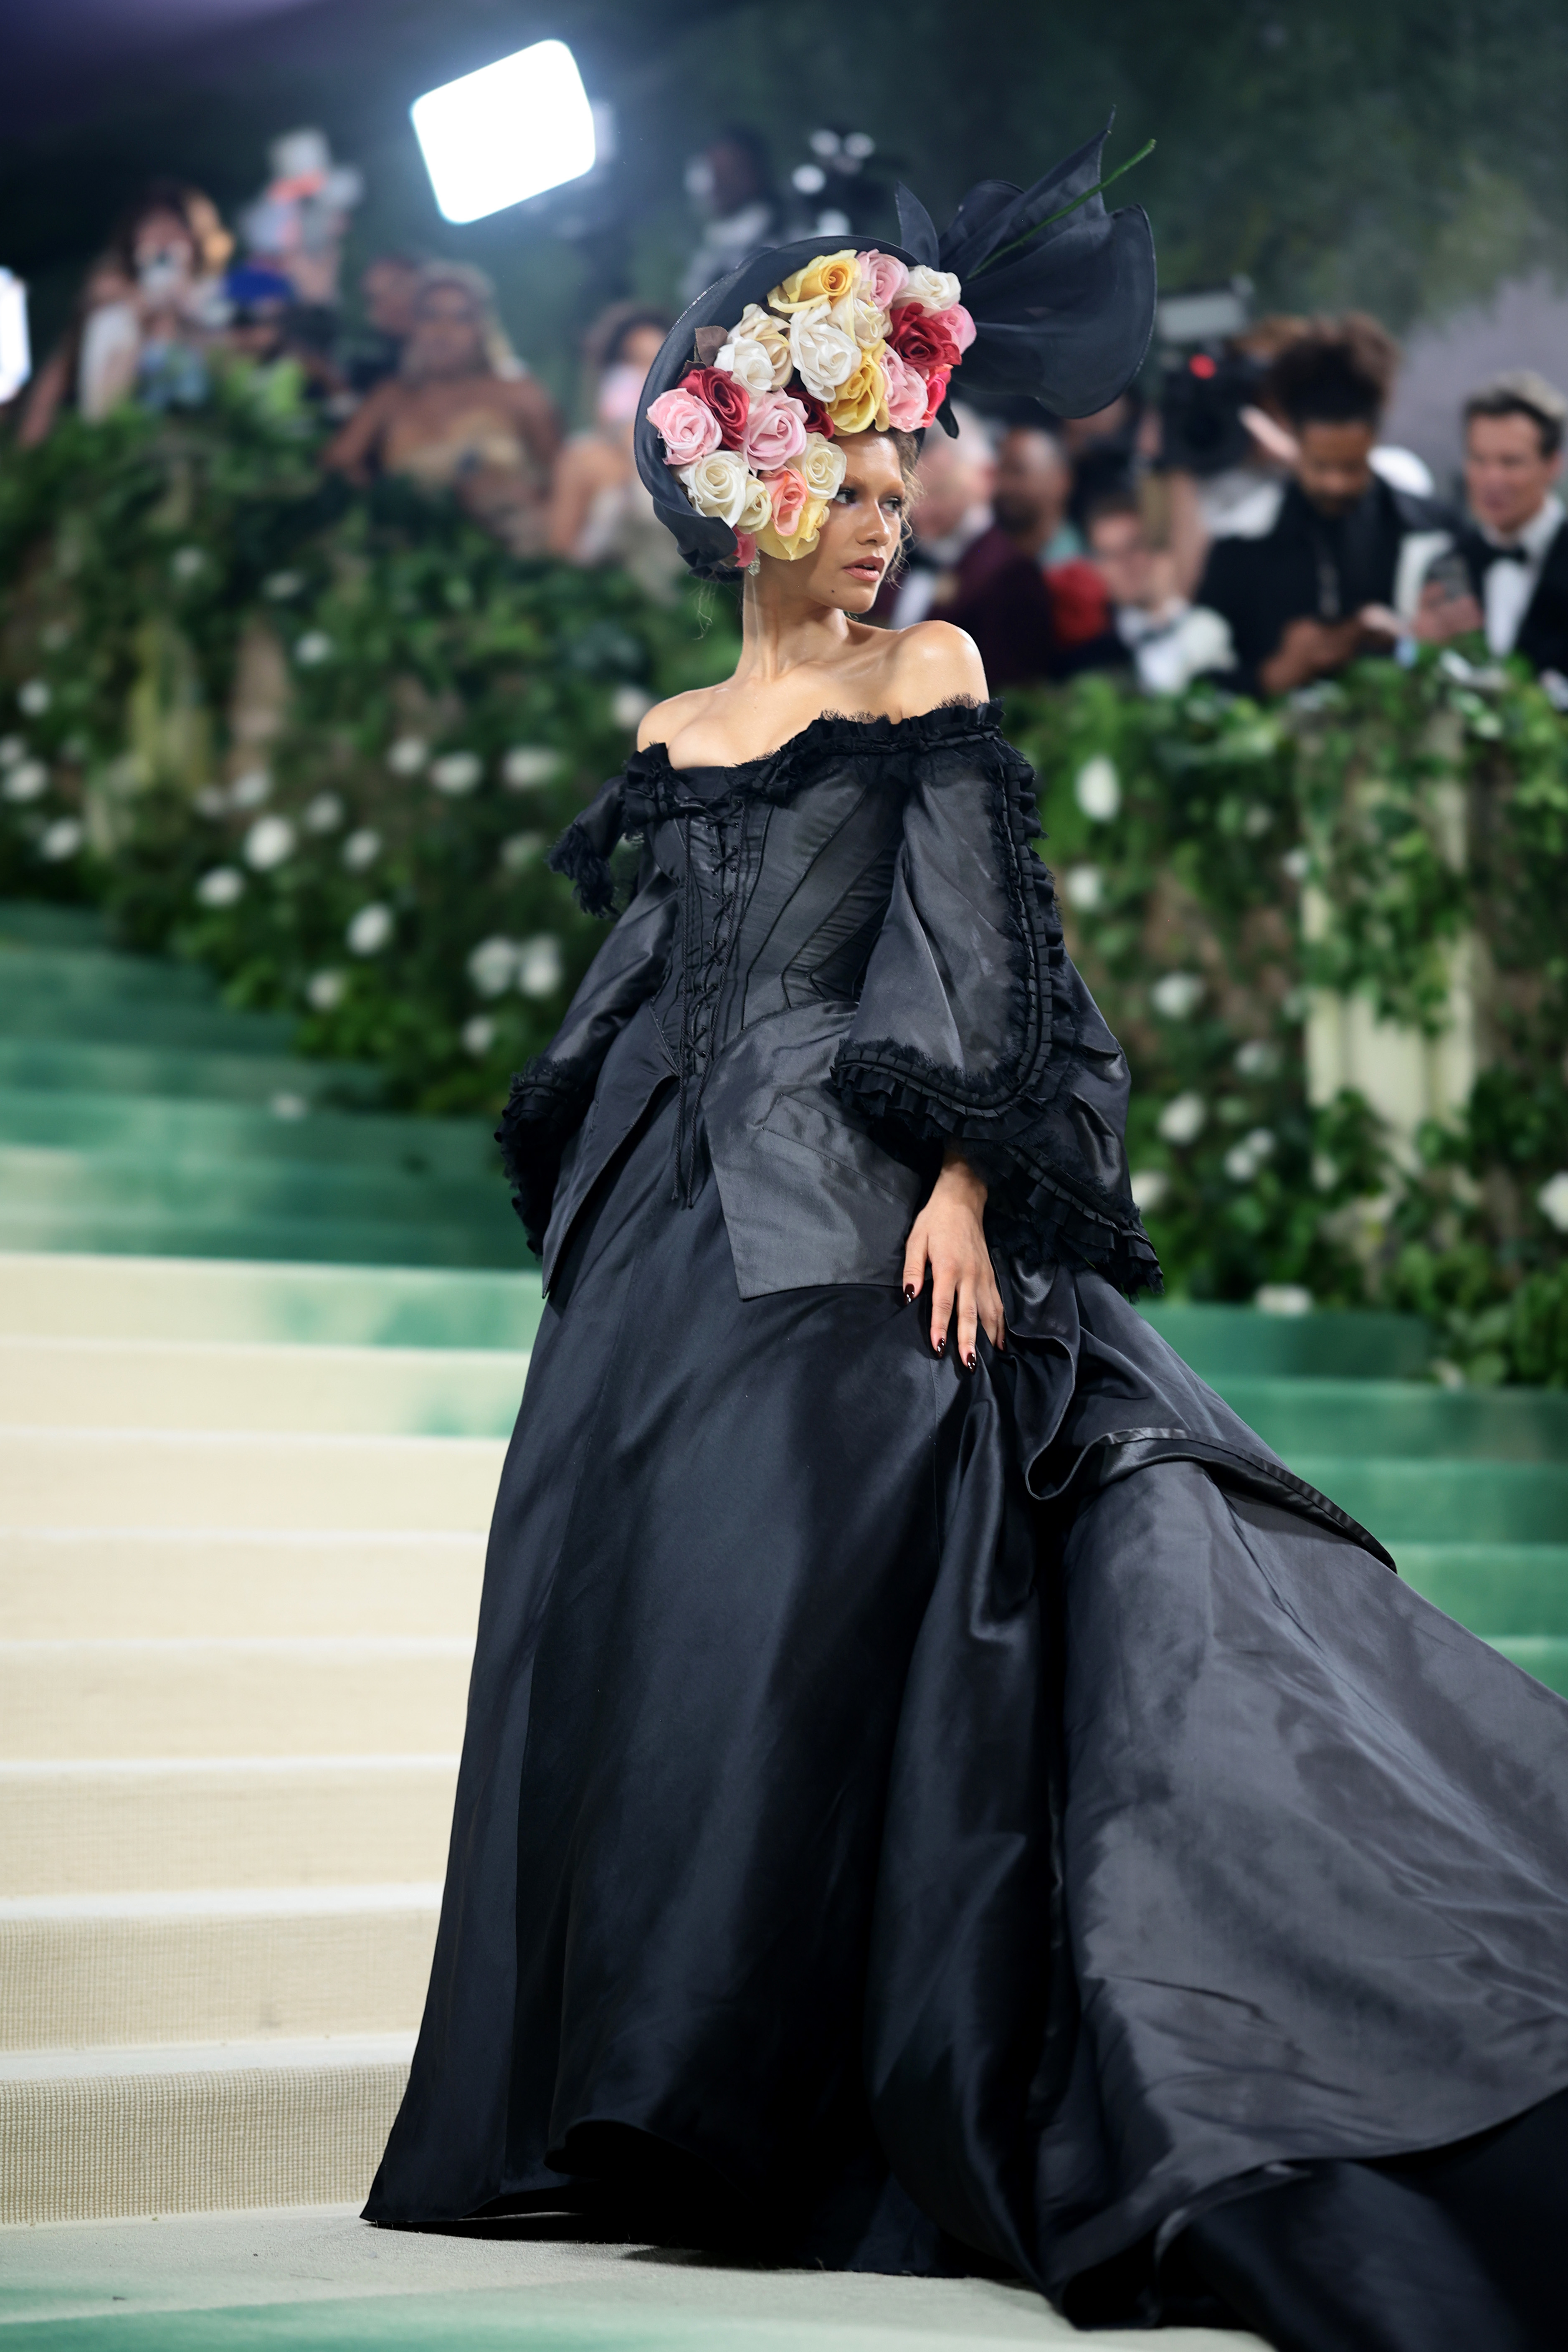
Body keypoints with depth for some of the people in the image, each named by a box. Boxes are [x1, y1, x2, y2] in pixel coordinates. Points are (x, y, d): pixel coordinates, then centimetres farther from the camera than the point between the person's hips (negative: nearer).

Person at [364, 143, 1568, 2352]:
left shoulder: (929, 679, 4)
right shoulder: (672, 735, 18)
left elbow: (976, 943, -5)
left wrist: (965, 1182, -17)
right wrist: (595, 1219, 15)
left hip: (868, 1225, -5)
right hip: (684, 1235, 5)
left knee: (844, 1609, -11)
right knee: (660, 1617, 3)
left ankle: (895, 2115, -6)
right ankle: (694, 2102, 11)